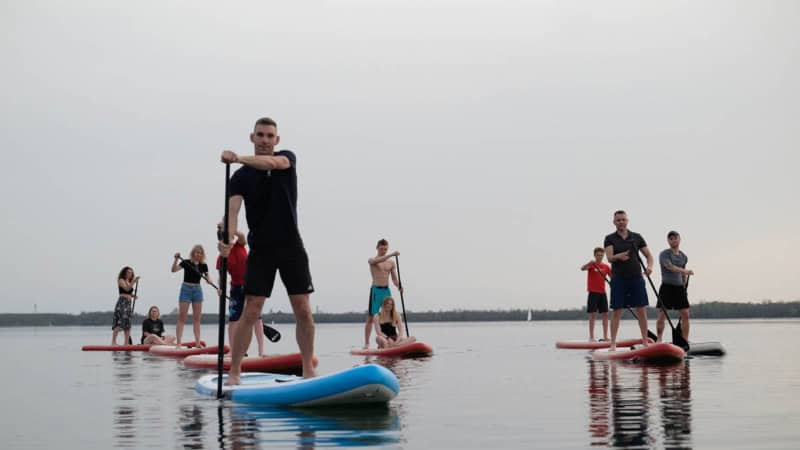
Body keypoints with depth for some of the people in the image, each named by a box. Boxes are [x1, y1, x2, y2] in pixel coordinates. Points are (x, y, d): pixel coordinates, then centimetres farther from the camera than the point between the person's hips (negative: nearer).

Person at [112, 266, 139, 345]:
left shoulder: (129, 282, 21)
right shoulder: (121, 280, -1)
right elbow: (127, 289, -18)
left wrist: (133, 296, 2)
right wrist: (134, 281, -25)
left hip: (129, 303, 9)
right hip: (122, 302, -9)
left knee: (127, 324, 5)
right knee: (120, 322, -18)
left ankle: (126, 343, 4)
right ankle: (113, 341, -19)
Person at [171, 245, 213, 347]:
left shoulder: (203, 265, 6)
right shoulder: (186, 262, -4)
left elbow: (208, 277, -1)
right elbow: (174, 270, -15)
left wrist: (209, 280, -23)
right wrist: (176, 259, -30)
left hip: (197, 290, 4)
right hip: (186, 289, -4)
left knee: (197, 319, 5)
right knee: (182, 318, -7)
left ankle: (198, 342, 7)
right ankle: (178, 342, -10)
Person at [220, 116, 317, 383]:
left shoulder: (287, 159, 3)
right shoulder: (241, 177, 0)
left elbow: (272, 163, -22)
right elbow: (233, 210, -15)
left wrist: (239, 158, -37)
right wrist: (227, 238, -35)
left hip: (291, 246, 1)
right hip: (260, 249, -1)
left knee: (303, 311, -1)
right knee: (250, 312, -7)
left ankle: (308, 371, 8)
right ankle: (233, 373, -4)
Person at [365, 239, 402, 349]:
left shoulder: (391, 263, 12)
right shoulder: (372, 260, 0)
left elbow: (394, 278, 9)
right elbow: (377, 261, -25)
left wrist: (398, 286, -13)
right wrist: (391, 255, -35)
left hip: (387, 291, 4)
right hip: (376, 290, -4)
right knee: (371, 318, -4)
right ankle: (366, 344, -4)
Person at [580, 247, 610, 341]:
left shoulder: (606, 266, 8)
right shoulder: (591, 264, -4)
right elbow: (582, 268, -23)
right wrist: (590, 263, -42)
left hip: (602, 293, 5)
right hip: (593, 292, -5)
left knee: (605, 314, 4)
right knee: (592, 314, -4)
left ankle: (605, 336, 9)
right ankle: (591, 337, -2)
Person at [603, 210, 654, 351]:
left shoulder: (637, 237, 9)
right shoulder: (610, 239, 3)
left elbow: (649, 255, 9)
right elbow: (609, 258, -11)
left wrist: (649, 266, -13)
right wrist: (618, 256, -33)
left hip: (637, 278, 2)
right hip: (619, 280, -2)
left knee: (642, 311, 0)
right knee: (617, 312, -2)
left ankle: (645, 342, 7)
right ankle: (613, 344, 2)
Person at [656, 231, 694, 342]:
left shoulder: (683, 256, 13)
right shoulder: (664, 254, -5)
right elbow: (670, 267, -21)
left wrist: (684, 285, 17)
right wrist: (686, 272, -32)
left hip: (679, 287, 5)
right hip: (667, 286, -5)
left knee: (685, 315, 0)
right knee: (662, 315, -7)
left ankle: (686, 341, 6)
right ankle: (659, 340, 0)